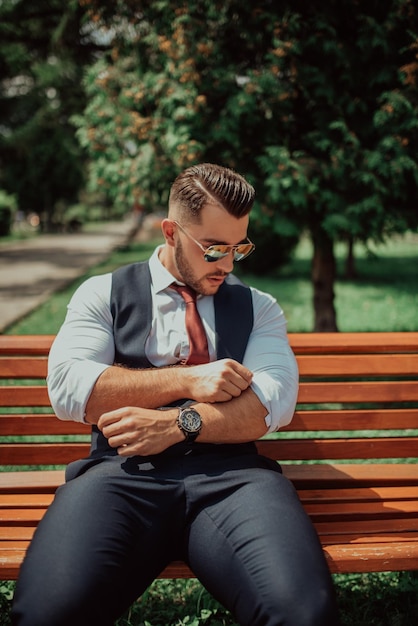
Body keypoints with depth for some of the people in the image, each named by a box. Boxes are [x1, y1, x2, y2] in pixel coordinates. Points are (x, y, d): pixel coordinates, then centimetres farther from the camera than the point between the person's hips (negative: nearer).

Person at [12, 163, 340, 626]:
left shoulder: (257, 307, 21)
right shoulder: (104, 294, 16)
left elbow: (272, 401, 5)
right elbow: (68, 387, 0)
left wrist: (178, 423, -9)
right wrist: (188, 381, -4)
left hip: (230, 474, 1)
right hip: (124, 470, -1)